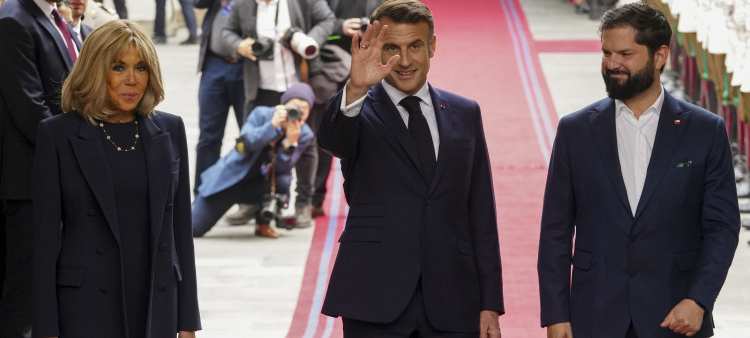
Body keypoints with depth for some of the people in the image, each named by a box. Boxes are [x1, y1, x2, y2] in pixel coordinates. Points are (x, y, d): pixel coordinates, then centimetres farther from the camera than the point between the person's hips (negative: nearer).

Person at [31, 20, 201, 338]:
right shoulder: (58, 134, -2)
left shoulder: (170, 130, 8)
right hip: (85, 306, -3)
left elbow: (180, 227, 10)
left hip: (156, 301, 3)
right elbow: (45, 234, -3)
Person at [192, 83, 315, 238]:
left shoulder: (304, 135, -11)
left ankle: (262, 224, -5)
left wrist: (290, 142, -36)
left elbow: (283, 169, -19)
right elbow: (246, 142, -29)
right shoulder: (262, 114, -15)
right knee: (192, 227, -8)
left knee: (283, 181, -35)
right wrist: (273, 125, -38)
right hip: (230, 178, -1)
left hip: (259, 184, 2)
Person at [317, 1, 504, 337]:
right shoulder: (360, 111, 3)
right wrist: (355, 90, -42)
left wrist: (490, 304, 6)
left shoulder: (465, 114, 13)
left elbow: (481, 214, 11)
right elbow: (330, 139, -22)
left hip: (452, 308, 3)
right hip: (376, 304, -3)